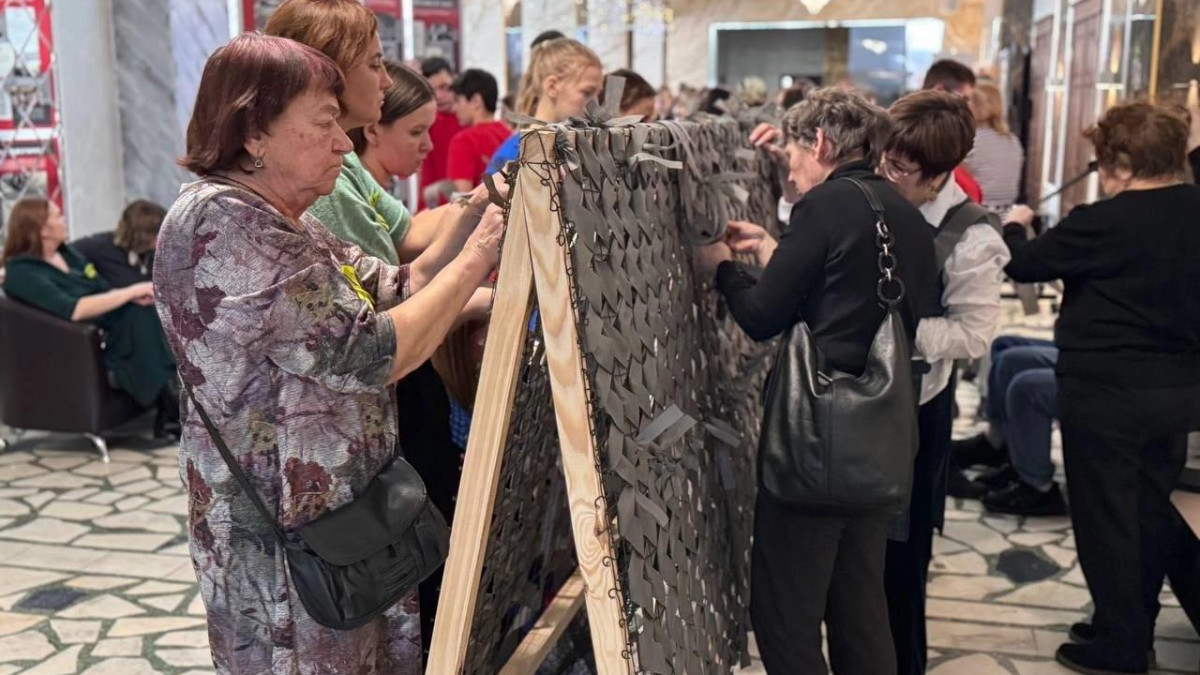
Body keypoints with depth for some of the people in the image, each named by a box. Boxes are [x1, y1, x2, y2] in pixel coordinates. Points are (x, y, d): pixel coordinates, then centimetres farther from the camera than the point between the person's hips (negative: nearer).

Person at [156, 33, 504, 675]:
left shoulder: (283, 221, 10)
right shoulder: (223, 223, -21)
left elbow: (395, 291, 11)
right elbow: (366, 354, -24)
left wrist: (475, 219, 0)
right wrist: (474, 259, -16)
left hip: (340, 515, 9)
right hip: (285, 536, -9)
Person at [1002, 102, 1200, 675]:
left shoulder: (1104, 222, -20)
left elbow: (1024, 265, -8)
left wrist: (1016, 227, 12)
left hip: (1105, 389, -7)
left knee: (1105, 517, 5)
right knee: (1152, 512, 17)